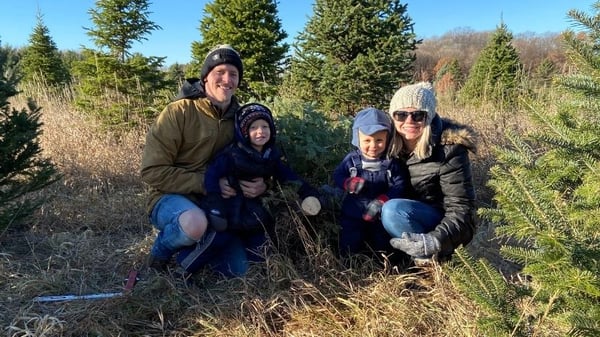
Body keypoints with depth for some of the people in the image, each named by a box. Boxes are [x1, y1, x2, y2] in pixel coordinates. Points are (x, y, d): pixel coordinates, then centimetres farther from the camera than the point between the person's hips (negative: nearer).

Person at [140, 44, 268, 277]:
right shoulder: (178, 112, -14)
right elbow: (153, 171, -17)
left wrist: (261, 184, -15)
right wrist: (206, 182, -26)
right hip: (172, 198, -5)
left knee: (238, 271, -1)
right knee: (195, 223, -40)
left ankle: (193, 248, 26)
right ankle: (159, 255, -5)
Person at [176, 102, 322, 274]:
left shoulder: (272, 156, 3)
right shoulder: (233, 153, -15)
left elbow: (287, 175, 5)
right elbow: (212, 174, -21)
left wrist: (306, 191, -9)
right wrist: (213, 201, -34)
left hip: (252, 210, 6)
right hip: (230, 208, -5)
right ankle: (181, 269, 2)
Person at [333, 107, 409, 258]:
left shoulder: (392, 162, -12)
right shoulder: (352, 159, -10)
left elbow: (399, 185, -12)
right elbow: (337, 176, -5)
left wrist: (382, 201, -25)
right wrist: (350, 183, -26)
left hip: (381, 214, 0)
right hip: (354, 212, 0)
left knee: (383, 246, 18)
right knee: (349, 246, 10)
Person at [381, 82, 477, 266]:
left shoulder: (449, 149, -22)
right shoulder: (391, 142, -7)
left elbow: (461, 209, -22)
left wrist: (435, 241, -38)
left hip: (439, 223, -7)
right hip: (411, 214, 7)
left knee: (393, 210, -31)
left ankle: (433, 257, -12)